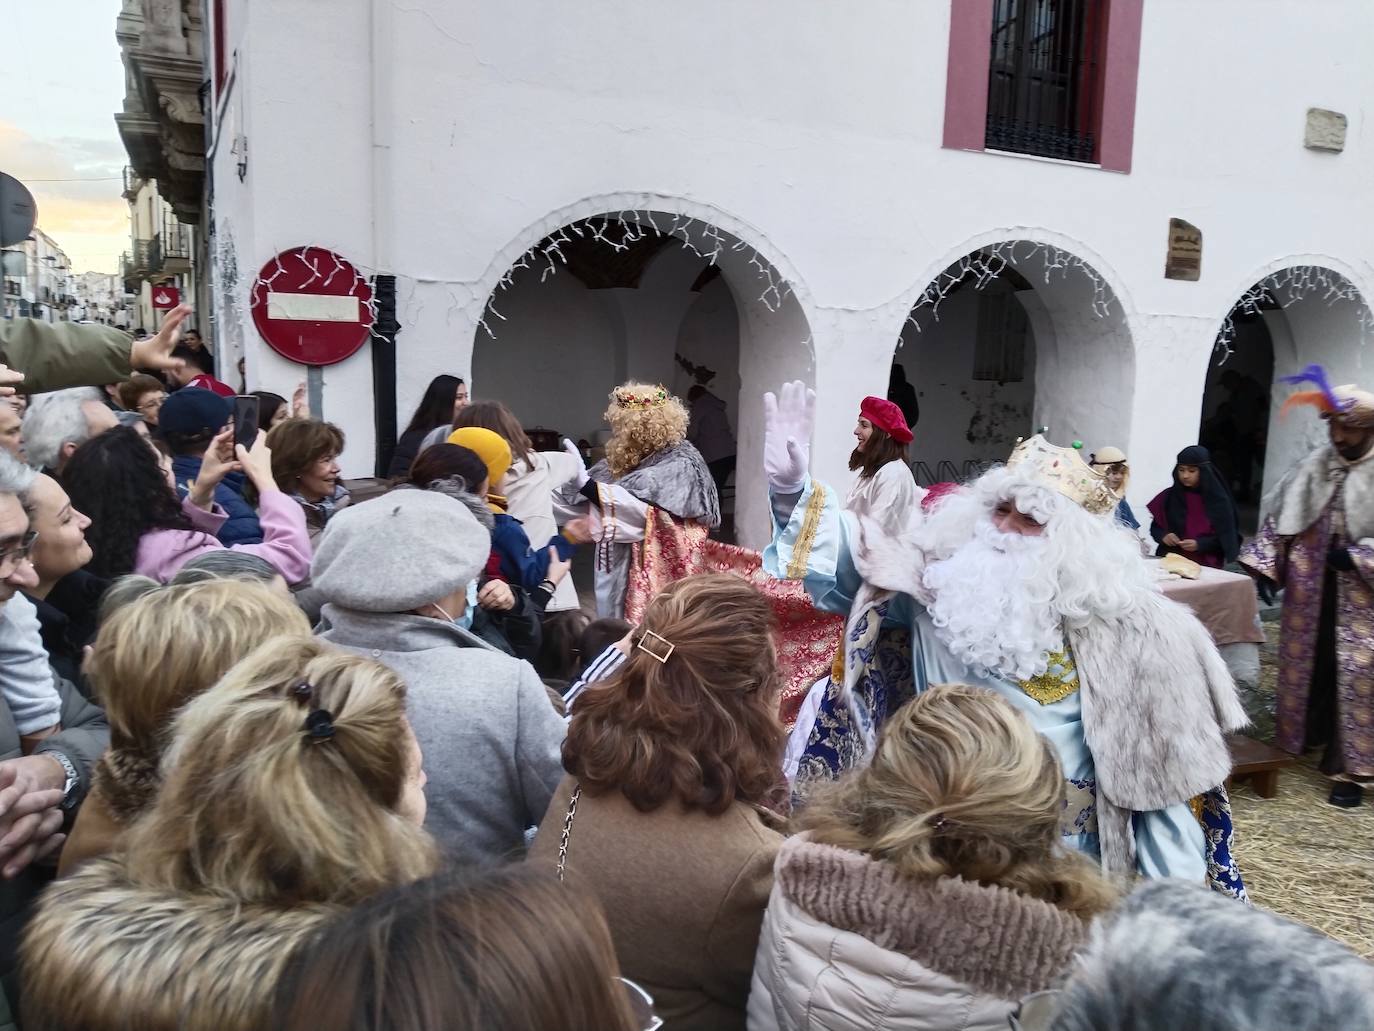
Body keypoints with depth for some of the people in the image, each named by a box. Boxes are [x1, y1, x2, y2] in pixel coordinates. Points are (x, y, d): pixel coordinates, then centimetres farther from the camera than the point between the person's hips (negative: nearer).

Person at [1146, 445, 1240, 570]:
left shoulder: (1218, 499, -3)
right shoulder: (1168, 496, 3)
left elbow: (1225, 537, -1)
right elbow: (1155, 527, 10)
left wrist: (1200, 545, -15)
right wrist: (1163, 536, -11)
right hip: (1170, 561, 2)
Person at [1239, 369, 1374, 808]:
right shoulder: (1313, 466, 4)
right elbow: (1280, 516, 7)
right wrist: (1265, 565, 0)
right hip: (1310, 590, 4)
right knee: (1305, 663, 14)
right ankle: (1302, 737, 30)